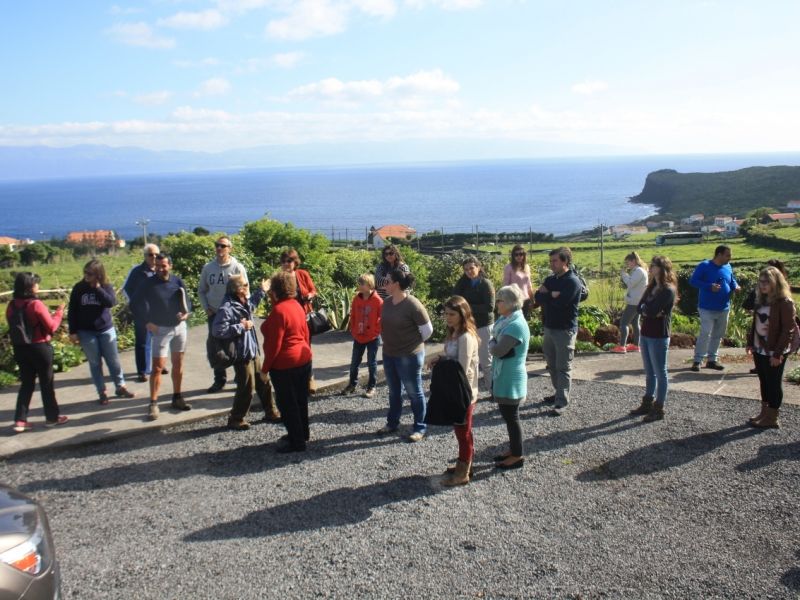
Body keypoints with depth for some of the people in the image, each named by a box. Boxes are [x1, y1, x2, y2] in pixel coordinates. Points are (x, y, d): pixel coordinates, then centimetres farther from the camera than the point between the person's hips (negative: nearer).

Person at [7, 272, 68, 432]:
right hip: (40, 348, -5)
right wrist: (59, 312, 1)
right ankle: (52, 416, 20)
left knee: (26, 383, 14)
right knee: (47, 383, 9)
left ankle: (20, 420, 10)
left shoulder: (11, 305, -1)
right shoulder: (36, 304, -19)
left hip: (20, 348, 5)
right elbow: (51, 327, -13)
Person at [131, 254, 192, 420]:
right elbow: (137, 302, -5)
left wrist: (186, 312, -15)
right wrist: (148, 321, -12)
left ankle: (177, 398, 25)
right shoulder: (149, 283, -10)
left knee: (178, 364, 12)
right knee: (157, 367, -7)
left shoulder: (177, 281, -1)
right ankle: (153, 403, -1)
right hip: (161, 329, -4)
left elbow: (186, 300, 6)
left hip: (179, 326, 4)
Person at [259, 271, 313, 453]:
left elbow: (274, 344, -21)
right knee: (300, 399, 20)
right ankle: (303, 433, 33)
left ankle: (297, 442, 8)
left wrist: (265, 368, -13)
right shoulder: (297, 305, 5)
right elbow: (305, 334, 13)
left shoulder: (279, 310, -21)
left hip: (285, 365, -9)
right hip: (304, 360, 9)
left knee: (287, 404, 2)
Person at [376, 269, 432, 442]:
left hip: (409, 356, -7)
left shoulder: (413, 305, -21)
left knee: (414, 392, 7)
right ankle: (392, 423, 36)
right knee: (394, 391, 21)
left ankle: (420, 428, 20)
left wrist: (414, 343, 2)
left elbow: (427, 330, -12)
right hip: (389, 354, 7)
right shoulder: (387, 302, -1)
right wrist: (391, 342, 14)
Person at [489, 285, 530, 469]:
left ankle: (518, 456, 14)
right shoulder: (507, 320, 6)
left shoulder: (516, 326, -24)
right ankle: (513, 450, 31)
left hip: (510, 380, -9)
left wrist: (491, 342, -9)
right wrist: (495, 343, -7)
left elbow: (497, 350, -27)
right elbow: (497, 344, 13)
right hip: (504, 377, 9)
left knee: (511, 417, 2)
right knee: (508, 416, 18)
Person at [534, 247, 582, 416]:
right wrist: (552, 295, -16)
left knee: (563, 367, -4)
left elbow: (559, 302, -24)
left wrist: (546, 294, -7)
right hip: (549, 327, 8)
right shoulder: (550, 280, 12)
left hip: (565, 330, -8)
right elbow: (538, 298, -1)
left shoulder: (572, 281, -12)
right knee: (552, 364, 15)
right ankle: (559, 393, 29)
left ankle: (561, 402, -1)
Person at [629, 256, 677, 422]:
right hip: (645, 334, 8)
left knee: (660, 373, 1)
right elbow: (640, 308, 4)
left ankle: (659, 409, 7)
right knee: (649, 372, 16)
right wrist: (648, 310, -13)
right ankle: (647, 404, 25)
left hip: (659, 337, -8)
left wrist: (646, 307, -4)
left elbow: (651, 310, -22)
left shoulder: (668, 290, -14)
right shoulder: (651, 287, 13)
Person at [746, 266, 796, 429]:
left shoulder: (785, 303, -15)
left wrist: (778, 353, -19)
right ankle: (764, 412, 27)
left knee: (774, 384, 2)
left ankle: (772, 419, 11)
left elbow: (788, 330, -17)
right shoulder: (761, 300, 8)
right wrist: (750, 342, 10)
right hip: (759, 350, 7)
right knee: (764, 382, 16)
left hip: (773, 353, -7)